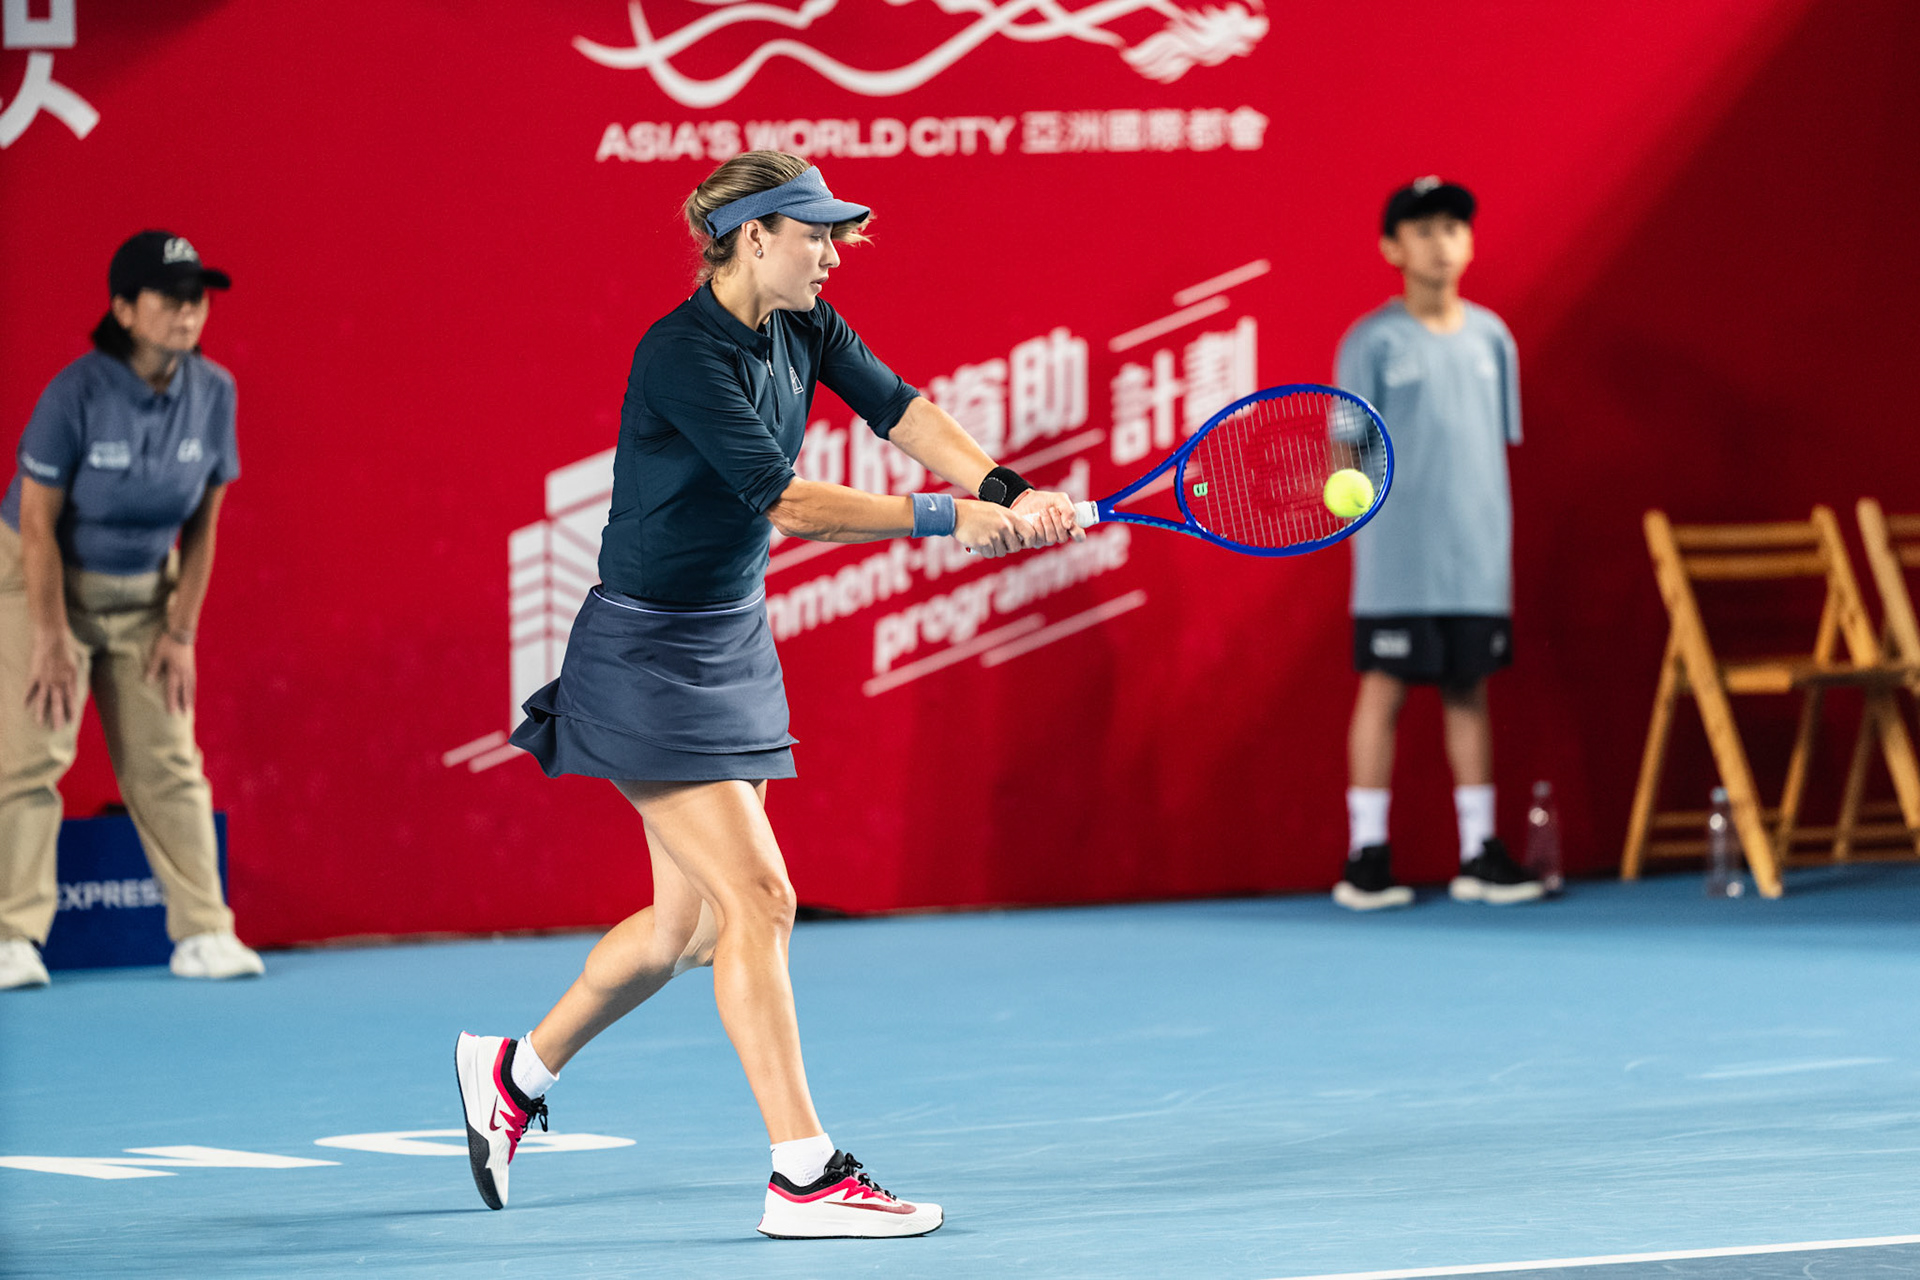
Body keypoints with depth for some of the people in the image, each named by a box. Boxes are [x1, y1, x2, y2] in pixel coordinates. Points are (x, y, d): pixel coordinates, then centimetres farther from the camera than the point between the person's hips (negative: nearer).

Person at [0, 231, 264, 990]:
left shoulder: (213, 393, -11)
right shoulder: (79, 392, -24)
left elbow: (203, 523, -2)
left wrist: (181, 631, -3)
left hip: (145, 587, 4)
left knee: (167, 762, 0)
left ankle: (202, 933, 2)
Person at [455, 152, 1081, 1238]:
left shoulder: (803, 329, 3)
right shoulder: (682, 355, -22)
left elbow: (905, 413, -7)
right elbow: (787, 504, -27)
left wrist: (1006, 492, -23)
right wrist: (948, 521, -28)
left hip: (732, 646, 9)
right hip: (647, 660, -9)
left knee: (690, 923, 15)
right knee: (756, 898, -13)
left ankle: (516, 1069, 36)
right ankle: (805, 1178, -12)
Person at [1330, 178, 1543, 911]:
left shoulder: (1490, 337, 10)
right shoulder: (1372, 342, -3)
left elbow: (1500, 444, 15)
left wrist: (1497, 539, 11)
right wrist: (1380, 518, -16)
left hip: (1478, 556, 4)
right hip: (1397, 561, -4)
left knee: (1470, 690, 7)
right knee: (1385, 687, -2)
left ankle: (1480, 851, 12)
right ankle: (1366, 854, 2)